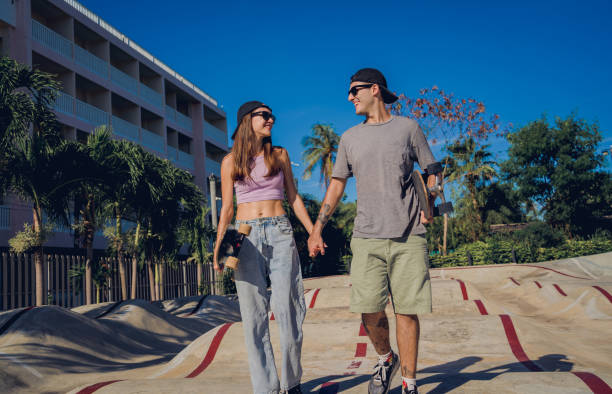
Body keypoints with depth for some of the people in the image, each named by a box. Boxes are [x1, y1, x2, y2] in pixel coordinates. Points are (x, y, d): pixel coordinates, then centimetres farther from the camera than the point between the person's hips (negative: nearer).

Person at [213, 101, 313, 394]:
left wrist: (314, 232, 7)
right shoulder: (231, 161, 8)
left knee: (287, 309, -4)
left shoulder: (279, 155, 12)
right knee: (254, 314, -1)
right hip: (245, 236, 0)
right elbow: (226, 208, 9)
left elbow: (293, 197, 14)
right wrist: (218, 247, 0)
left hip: (280, 233, 1)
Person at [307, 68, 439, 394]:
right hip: (367, 237, 2)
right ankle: (385, 359, 23)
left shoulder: (407, 128, 10)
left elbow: (430, 171, 14)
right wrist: (317, 229, 10)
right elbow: (336, 184, 17)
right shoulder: (350, 138, 16)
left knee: (406, 309, -2)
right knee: (369, 309, -5)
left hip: (408, 237, -2)